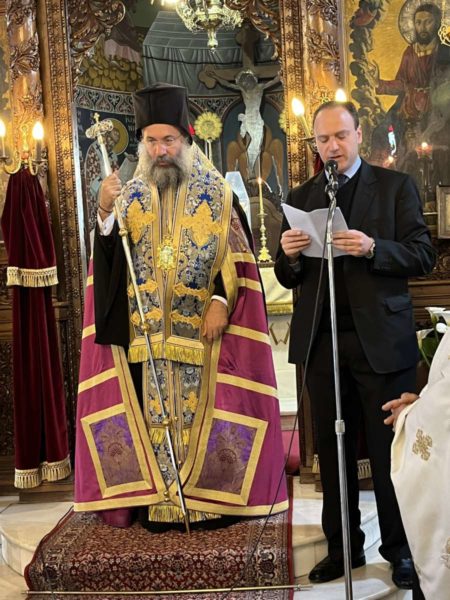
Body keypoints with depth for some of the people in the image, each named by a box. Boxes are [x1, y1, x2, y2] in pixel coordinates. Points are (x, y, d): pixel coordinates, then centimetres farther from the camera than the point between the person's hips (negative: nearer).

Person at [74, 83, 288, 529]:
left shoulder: (216, 193, 3)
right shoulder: (129, 196, 8)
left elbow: (237, 258, -1)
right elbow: (109, 260, -1)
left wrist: (221, 302, -14)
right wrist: (105, 214, -17)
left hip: (203, 332, -2)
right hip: (145, 335, 2)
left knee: (203, 412, 2)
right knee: (153, 414, 4)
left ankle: (208, 500, 14)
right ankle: (158, 502, 13)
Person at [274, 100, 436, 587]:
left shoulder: (395, 187, 3)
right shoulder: (300, 198, 12)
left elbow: (423, 256, -5)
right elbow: (289, 279, 11)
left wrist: (372, 247, -21)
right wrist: (289, 256, -11)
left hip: (380, 338, -3)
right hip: (321, 340, 3)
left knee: (388, 450, 5)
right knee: (333, 450, 9)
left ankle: (400, 550, 20)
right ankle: (343, 546, 22)